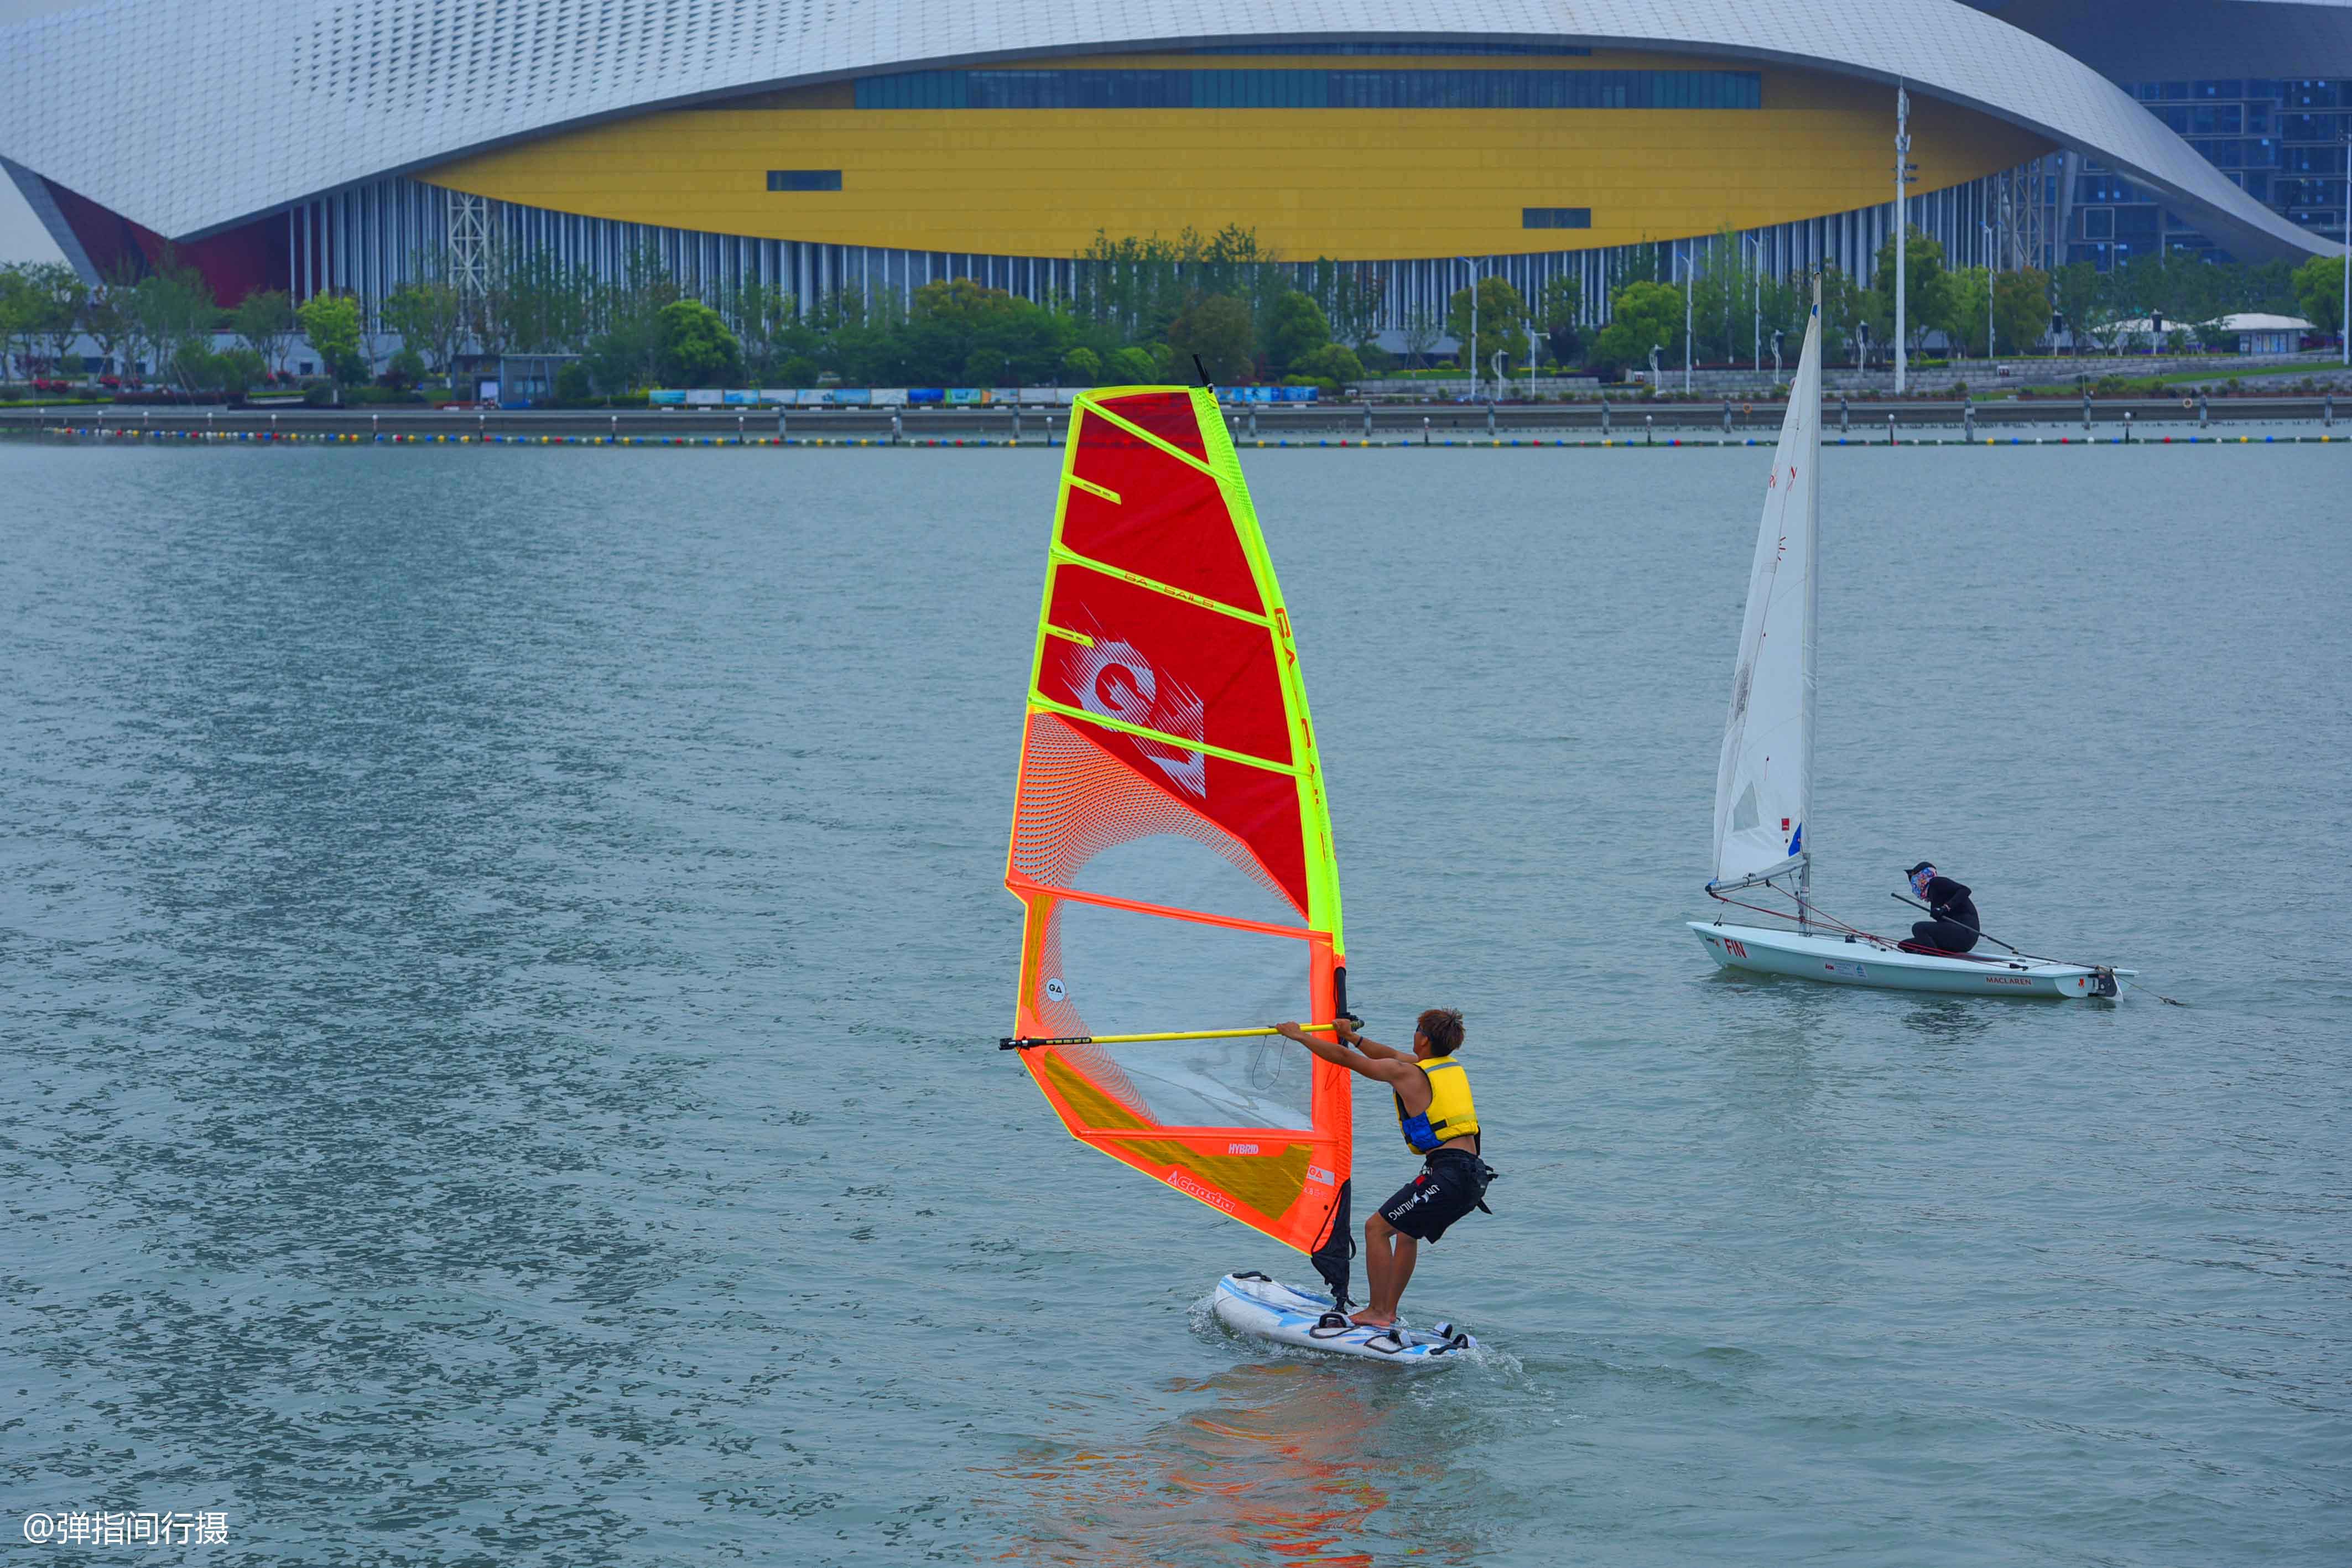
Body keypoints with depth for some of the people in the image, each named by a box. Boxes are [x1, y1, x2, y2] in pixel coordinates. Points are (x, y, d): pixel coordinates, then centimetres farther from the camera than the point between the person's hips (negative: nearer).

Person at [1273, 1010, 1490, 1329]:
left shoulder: (1407, 1074, -4)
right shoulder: (1452, 1066, 18)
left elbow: (1344, 1058, 3)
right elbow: (1393, 1055, 34)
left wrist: (1300, 1036, 15)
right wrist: (1354, 1037, 41)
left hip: (1448, 1173, -9)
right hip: (1475, 1176, 9)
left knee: (1377, 1228, 1)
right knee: (1407, 1231, 24)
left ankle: (1378, 1312, -1)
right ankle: (1389, 1311, 26)